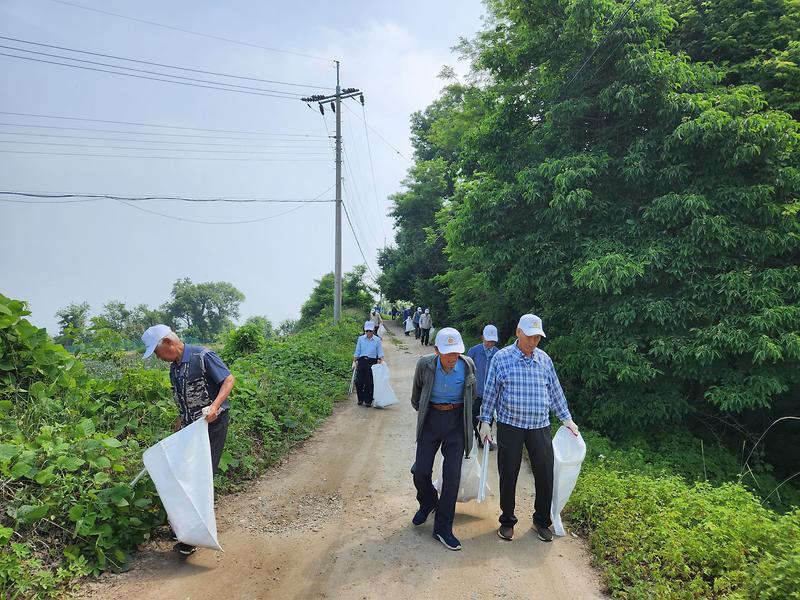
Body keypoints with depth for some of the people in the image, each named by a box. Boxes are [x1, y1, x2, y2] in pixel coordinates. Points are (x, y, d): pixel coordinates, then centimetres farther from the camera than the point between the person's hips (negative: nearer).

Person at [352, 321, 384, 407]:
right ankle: (360, 399, 19)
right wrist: (354, 362, 6)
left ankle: (368, 401, 13)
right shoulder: (361, 339, 6)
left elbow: (380, 353, 4)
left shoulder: (377, 340, 2)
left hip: (372, 362, -1)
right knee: (359, 381, -2)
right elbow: (357, 352, 11)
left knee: (369, 382, 0)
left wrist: (381, 362, -10)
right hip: (361, 361, 1)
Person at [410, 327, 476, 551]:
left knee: (452, 474, -3)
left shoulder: (468, 365, -11)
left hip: (457, 420, 0)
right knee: (421, 471, 0)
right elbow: (416, 396, 9)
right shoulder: (425, 365, -12)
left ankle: (443, 528, 9)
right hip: (431, 418, 1)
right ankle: (427, 503, 34)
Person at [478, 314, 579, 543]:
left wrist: (566, 418, 13)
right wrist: (485, 422, -3)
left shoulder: (544, 359, 6)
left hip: (540, 426, 3)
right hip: (509, 425, -3)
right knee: (508, 475, 7)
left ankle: (542, 521, 25)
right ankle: (507, 520, 24)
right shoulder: (501, 358, -4)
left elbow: (555, 391, 14)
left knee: (545, 473, 5)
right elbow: (490, 392, -1)